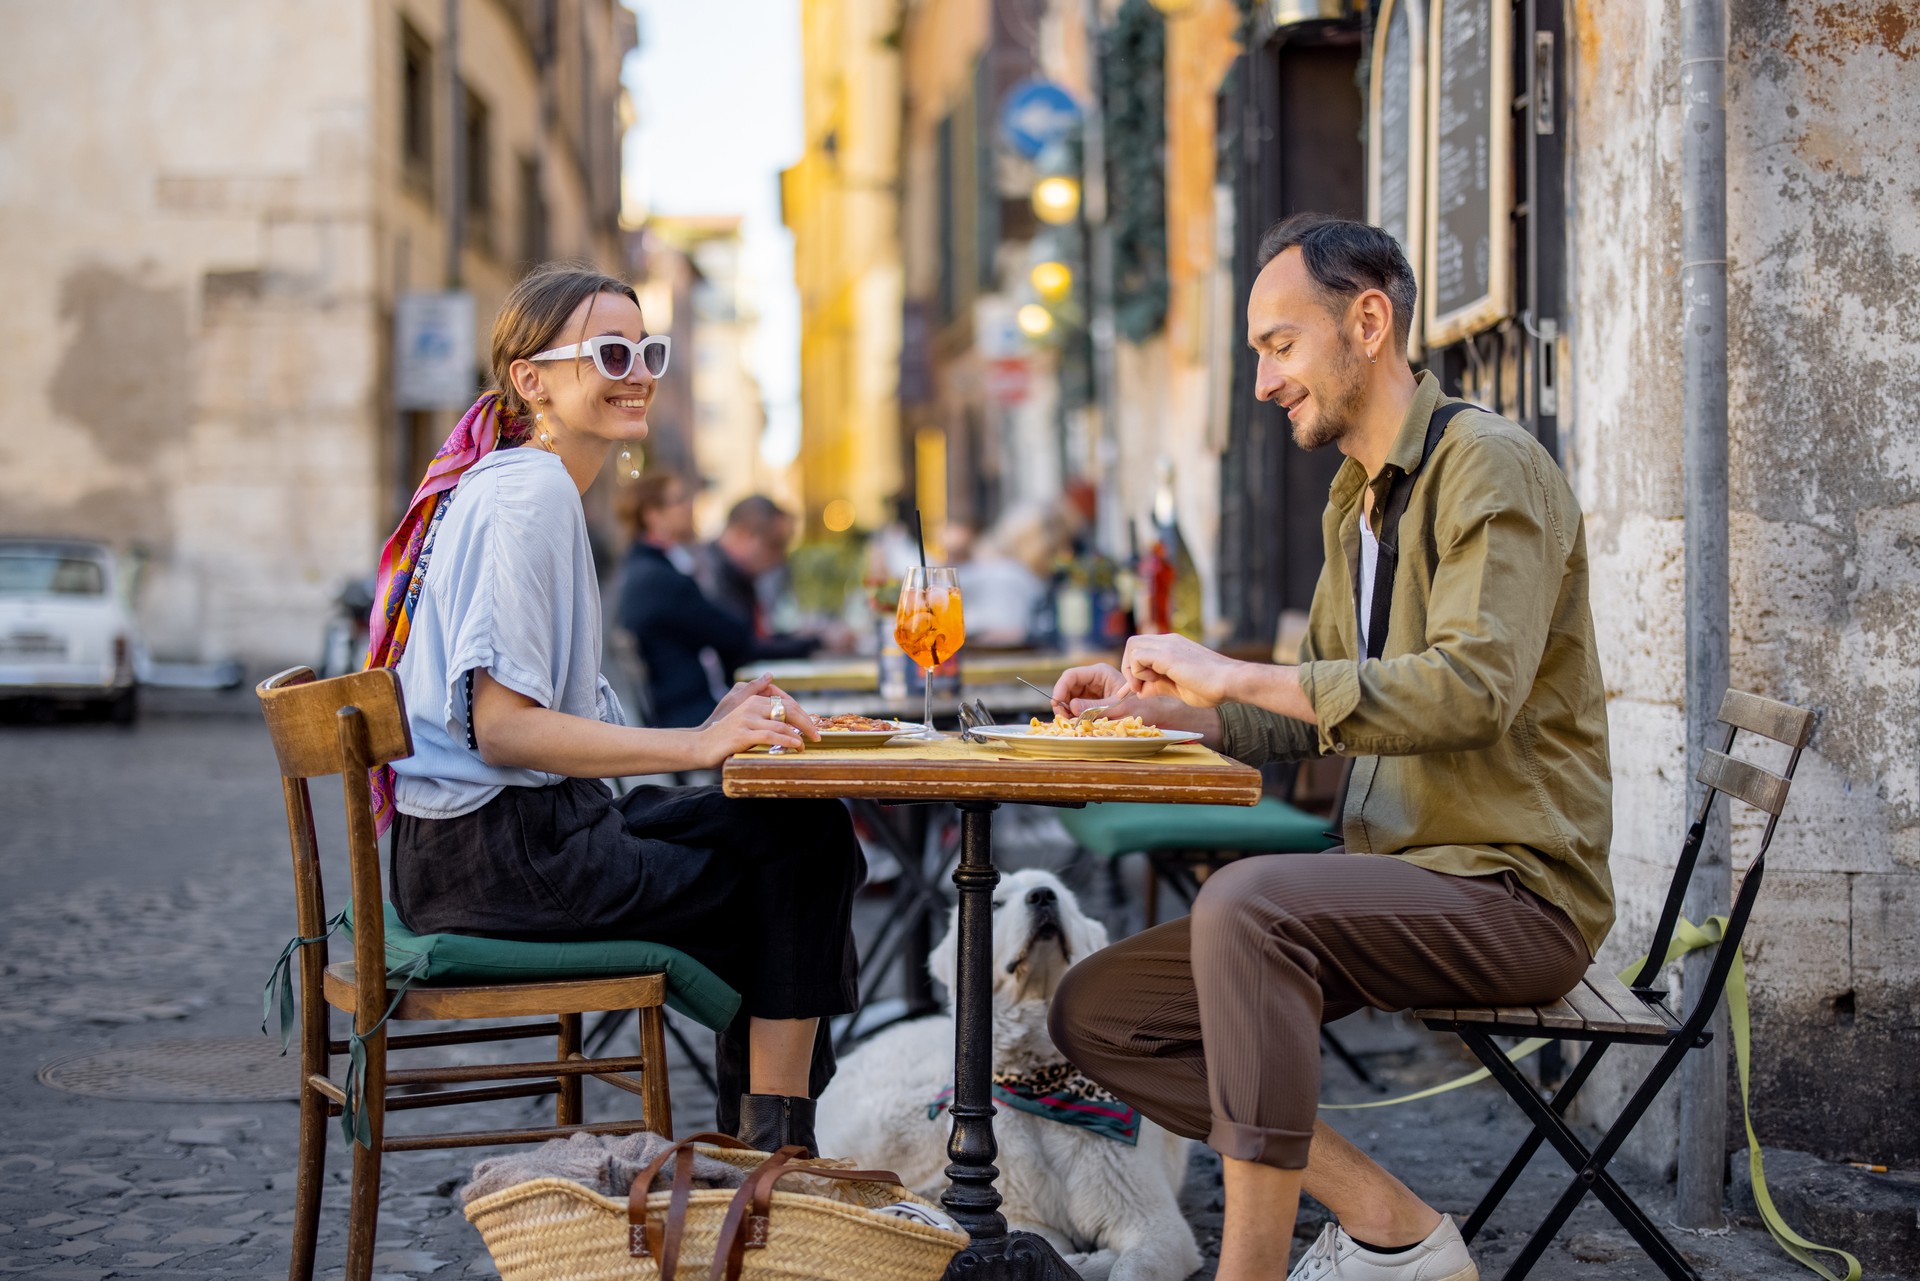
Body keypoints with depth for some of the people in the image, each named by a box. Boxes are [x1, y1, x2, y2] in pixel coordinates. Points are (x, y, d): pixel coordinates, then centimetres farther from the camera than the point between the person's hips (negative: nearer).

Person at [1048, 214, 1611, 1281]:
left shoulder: (1492, 466, -12)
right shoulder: (1355, 501, 17)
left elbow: (1472, 685, -27)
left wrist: (1237, 674, -23)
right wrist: (1163, 704, 7)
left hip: (1513, 890, -9)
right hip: (1395, 874, 9)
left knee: (1248, 900, -35)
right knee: (1097, 1011, -1)